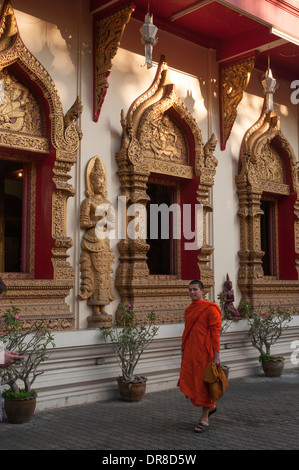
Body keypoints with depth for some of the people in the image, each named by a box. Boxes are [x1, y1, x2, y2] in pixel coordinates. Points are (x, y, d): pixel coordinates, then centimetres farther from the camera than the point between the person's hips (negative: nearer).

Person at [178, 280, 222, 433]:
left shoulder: (210, 309, -8)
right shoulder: (188, 310, 13)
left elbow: (215, 333, -10)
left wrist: (216, 355, -14)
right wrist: (183, 351, 18)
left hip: (204, 352, -7)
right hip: (189, 353, 7)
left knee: (203, 384, 0)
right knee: (187, 383, 5)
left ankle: (204, 419, 13)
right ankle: (211, 406, 29)